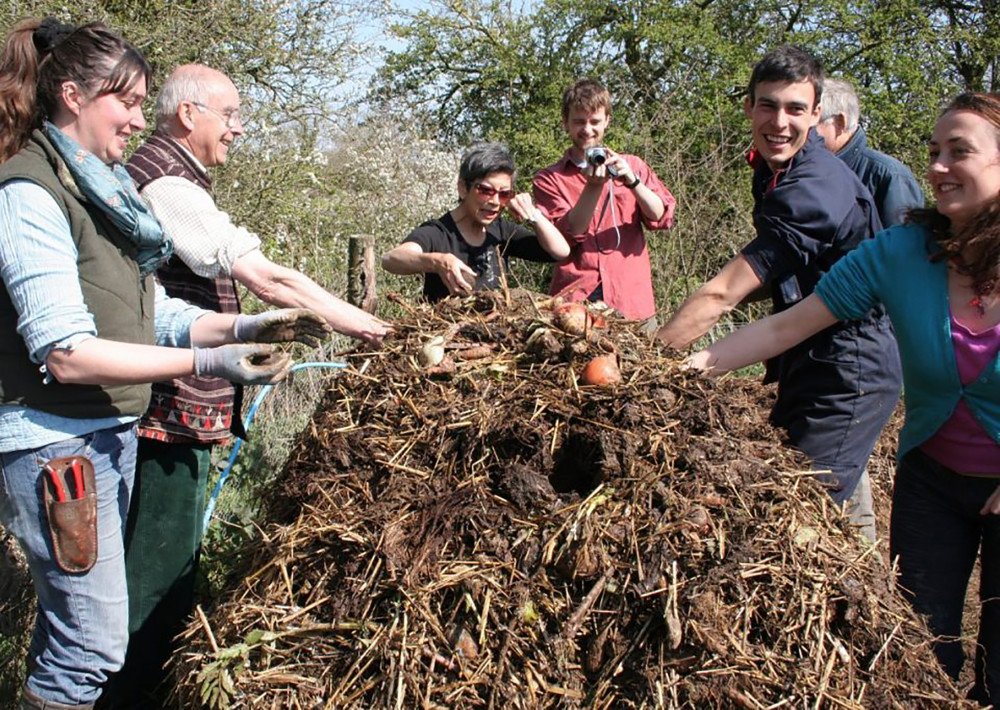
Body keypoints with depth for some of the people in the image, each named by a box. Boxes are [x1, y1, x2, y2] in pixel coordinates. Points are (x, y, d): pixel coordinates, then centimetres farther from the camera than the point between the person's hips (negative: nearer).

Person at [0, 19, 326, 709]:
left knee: (69, 618, 18)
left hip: (114, 435, 9)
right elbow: (66, 353, -23)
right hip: (57, 442, -9)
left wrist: (242, 327, -3)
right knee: (96, 644, -5)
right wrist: (206, 362, -27)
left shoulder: (104, 187, 12)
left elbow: (150, 314, 11)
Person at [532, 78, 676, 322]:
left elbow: (662, 217, 1)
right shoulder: (550, 179, 9)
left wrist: (632, 181, -13)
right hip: (574, 299, -1)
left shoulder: (631, 166, 14)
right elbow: (569, 233, -5)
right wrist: (594, 186, -16)